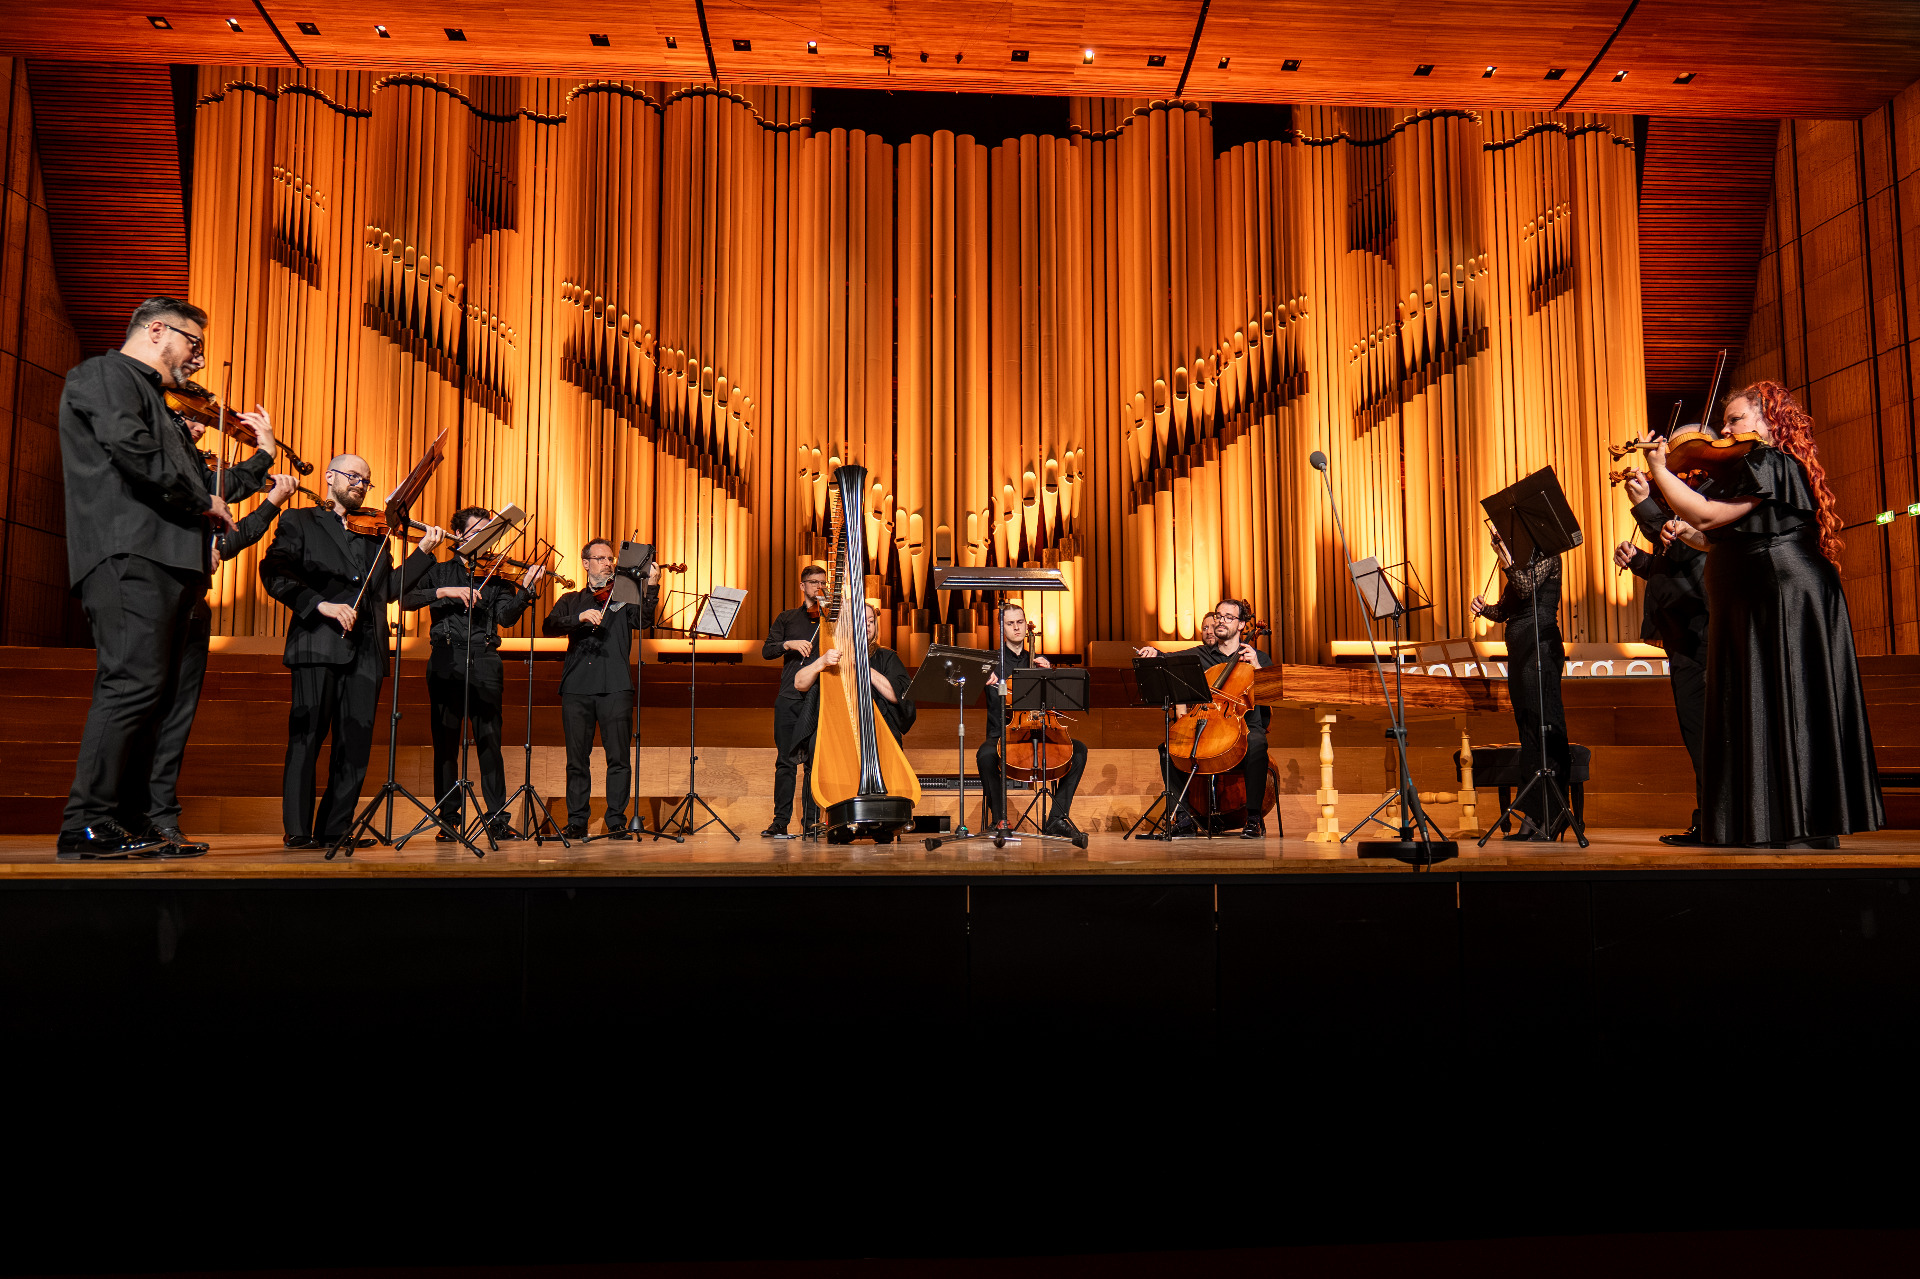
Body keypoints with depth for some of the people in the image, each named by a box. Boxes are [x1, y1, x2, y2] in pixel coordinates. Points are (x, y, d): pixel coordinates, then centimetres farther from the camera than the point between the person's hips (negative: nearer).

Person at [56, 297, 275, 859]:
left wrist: (263, 455, 35)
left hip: (169, 564, 10)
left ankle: (130, 824, 6)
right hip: (129, 555, -10)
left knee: (165, 694, 5)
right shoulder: (105, 374, 5)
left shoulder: (158, 406, 33)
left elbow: (206, 487, 34)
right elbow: (130, 448, -15)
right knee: (135, 683, -18)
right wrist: (202, 501, -8)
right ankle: (86, 827, -16)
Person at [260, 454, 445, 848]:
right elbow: (275, 575, -3)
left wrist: (424, 552, 8)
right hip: (318, 643, -4)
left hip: (366, 650, 4)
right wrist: (322, 604, -16)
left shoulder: (376, 533, 24)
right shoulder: (299, 522, 12)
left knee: (355, 744, 1)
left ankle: (335, 828, 7)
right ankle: (298, 830, 0)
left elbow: (389, 589, 16)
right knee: (307, 737, -5)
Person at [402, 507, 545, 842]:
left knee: (489, 740, -3)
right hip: (446, 660, 0)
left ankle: (497, 817, 2)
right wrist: (445, 591, -15)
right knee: (445, 741, 1)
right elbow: (406, 600, -2)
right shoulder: (439, 572, 13)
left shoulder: (495, 575, 14)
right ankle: (448, 818, 9)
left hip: (484, 662, 0)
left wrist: (526, 588, -18)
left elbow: (506, 616, -2)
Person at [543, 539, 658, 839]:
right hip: (577, 687, 2)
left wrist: (651, 587, -17)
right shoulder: (571, 600, 19)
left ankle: (616, 821, 2)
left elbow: (642, 621, -4)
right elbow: (549, 625, 1)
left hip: (615, 687, -2)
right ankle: (577, 821, 13)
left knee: (619, 756, -5)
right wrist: (581, 617, -16)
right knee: (577, 758, 4)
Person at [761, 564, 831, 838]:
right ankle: (780, 821, 6)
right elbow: (767, 650, 6)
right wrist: (789, 644, -13)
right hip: (789, 697, 1)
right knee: (786, 760, 2)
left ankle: (811, 820, 3)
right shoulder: (787, 618, 17)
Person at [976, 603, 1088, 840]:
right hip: (1002, 735, -3)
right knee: (985, 754, -36)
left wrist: (1049, 670, -4)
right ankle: (998, 818, -19)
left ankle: (1056, 818, -21)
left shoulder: (1039, 661, 19)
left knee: (1079, 749, -21)